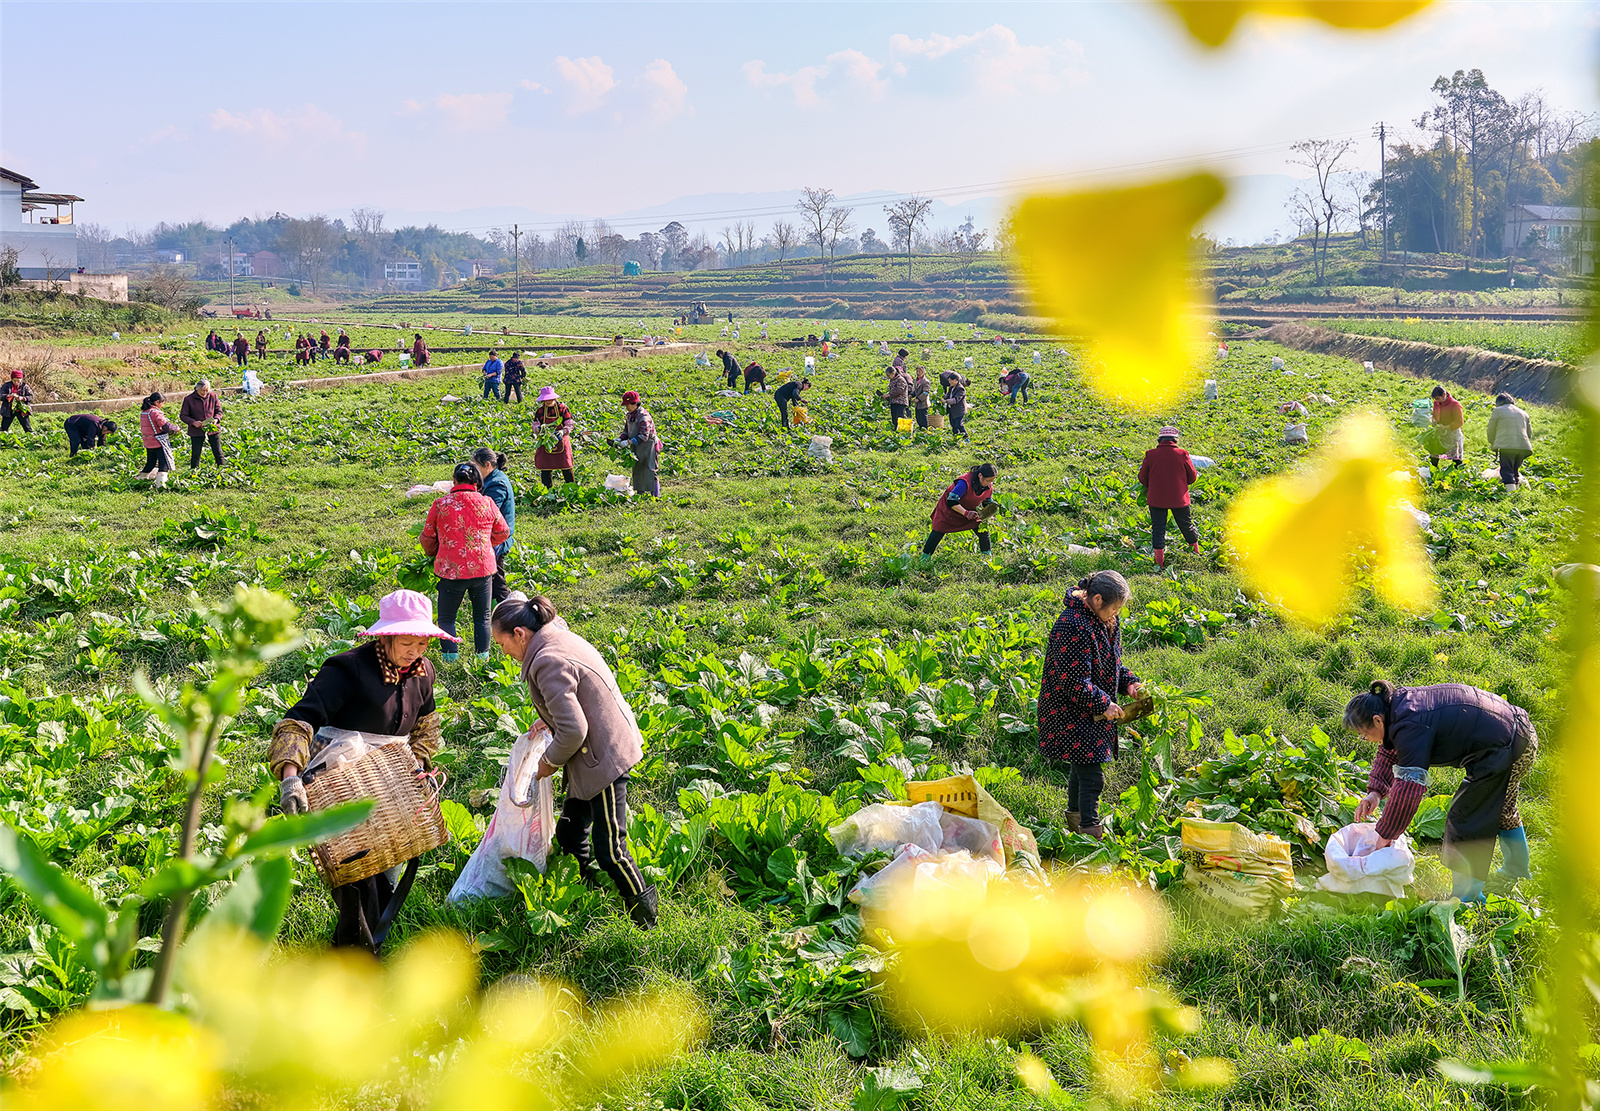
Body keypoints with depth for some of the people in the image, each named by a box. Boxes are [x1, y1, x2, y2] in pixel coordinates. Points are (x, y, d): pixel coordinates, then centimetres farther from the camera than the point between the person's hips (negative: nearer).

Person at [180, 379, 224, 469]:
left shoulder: (213, 396, 1)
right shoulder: (189, 399, -5)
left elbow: (219, 411, 7)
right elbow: (183, 415, -2)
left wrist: (216, 419, -15)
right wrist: (193, 422, -21)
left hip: (213, 430, 1)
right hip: (197, 431, -1)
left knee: (218, 453, 4)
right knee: (195, 455, 5)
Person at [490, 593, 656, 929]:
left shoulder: (547, 662, -22)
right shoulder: (561, 638, 9)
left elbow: (573, 730, -25)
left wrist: (550, 761, -8)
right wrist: (548, 721, 14)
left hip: (604, 759, -11)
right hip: (608, 748, 11)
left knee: (609, 849, -3)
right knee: (570, 831, 18)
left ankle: (645, 918, 11)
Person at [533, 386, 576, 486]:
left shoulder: (562, 408, -3)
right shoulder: (540, 410, 2)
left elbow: (570, 424, -3)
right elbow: (535, 426, 4)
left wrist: (562, 432, -21)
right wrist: (540, 429, -19)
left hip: (561, 441, -2)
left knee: (566, 467, 1)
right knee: (545, 469, 3)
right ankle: (548, 490, 16)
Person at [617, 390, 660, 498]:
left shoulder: (643, 416, -21)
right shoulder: (630, 415, 7)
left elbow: (644, 436, -25)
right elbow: (626, 431, 15)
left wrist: (628, 442, -28)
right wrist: (620, 439, -5)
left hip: (648, 447, -9)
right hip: (637, 449, 9)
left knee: (650, 472, -10)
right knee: (637, 472, 14)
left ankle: (655, 496, -7)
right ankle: (641, 494, 23)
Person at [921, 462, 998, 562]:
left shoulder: (989, 487, -17)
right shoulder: (965, 482, -38)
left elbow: (988, 502, 2)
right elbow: (951, 501, -40)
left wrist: (987, 514, -20)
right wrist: (966, 513, -47)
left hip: (971, 509, 5)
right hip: (950, 508, -5)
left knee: (983, 531, -6)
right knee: (939, 531, -6)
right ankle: (925, 557, 7)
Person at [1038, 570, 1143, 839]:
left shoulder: (1106, 622, 5)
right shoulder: (1072, 626, -26)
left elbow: (1110, 663, 19)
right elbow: (1073, 680, -25)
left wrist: (1128, 682, 2)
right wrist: (1103, 704, -20)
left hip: (1093, 713, 10)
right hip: (1071, 713, -10)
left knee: (1081, 765, 23)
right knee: (1091, 774, -9)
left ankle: (1075, 815, 40)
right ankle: (1090, 829, -1)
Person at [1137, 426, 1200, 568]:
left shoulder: (1150, 455, -8)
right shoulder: (1182, 454, -8)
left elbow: (1142, 478, 0)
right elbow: (1192, 477, 0)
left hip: (1156, 499, 0)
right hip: (1179, 498, 1)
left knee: (1158, 529, 7)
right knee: (1187, 526, 18)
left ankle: (1159, 562, 2)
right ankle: (1197, 554, 35)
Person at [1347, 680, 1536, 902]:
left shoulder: (1411, 727, -26)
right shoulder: (1400, 700, 4)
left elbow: (1409, 786, -28)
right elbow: (1390, 751, 18)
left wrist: (1386, 833, -18)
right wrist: (1375, 791, 7)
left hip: (1504, 749, -11)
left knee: (1464, 820, -5)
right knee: (1501, 808, 30)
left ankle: (1467, 896, 2)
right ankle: (1516, 871, 50)